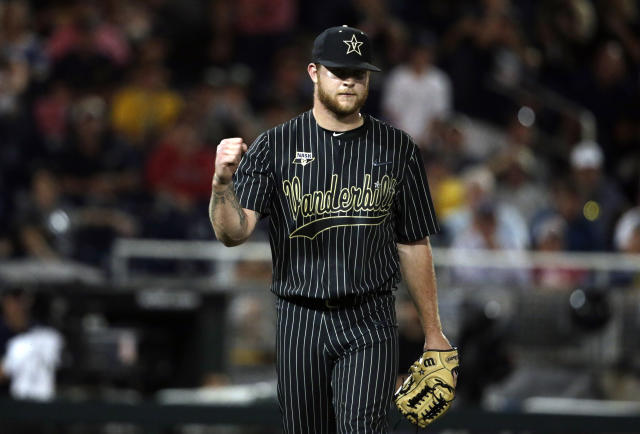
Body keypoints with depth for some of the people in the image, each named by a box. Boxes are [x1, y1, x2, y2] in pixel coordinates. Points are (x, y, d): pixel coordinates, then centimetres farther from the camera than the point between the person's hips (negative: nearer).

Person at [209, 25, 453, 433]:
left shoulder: (398, 149, 7)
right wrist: (223, 181, -29)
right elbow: (234, 233, -8)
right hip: (300, 320, 1)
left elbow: (414, 244, 12)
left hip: (370, 325, -1)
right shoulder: (273, 147, 2)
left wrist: (433, 331, 10)